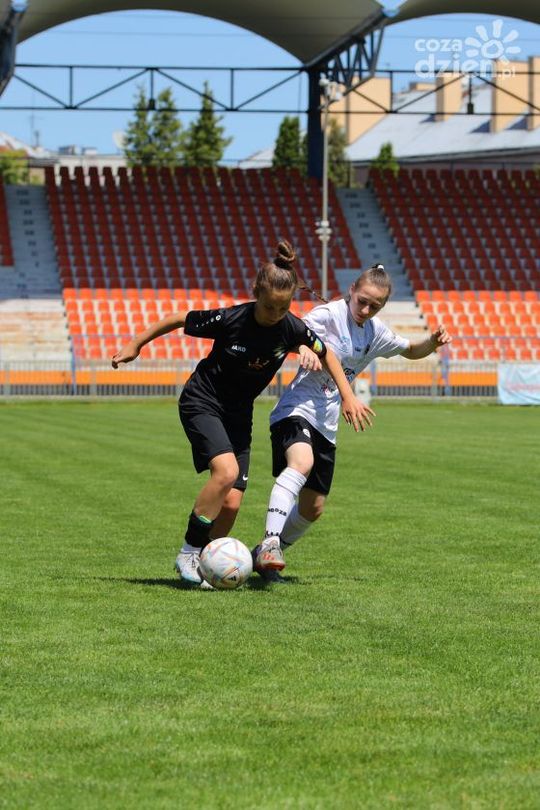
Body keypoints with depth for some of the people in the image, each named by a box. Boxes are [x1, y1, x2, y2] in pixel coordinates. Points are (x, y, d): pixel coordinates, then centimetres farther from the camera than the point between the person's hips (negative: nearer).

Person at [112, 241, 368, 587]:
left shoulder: (293, 329, -13)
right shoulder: (230, 319, -23)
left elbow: (326, 354, 7)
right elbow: (179, 319, -8)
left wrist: (348, 395, 5)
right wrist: (135, 345, 2)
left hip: (239, 412, 4)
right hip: (202, 402, -4)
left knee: (232, 501, -7)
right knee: (226, 471, -28)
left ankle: (203, 565, 11)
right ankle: (189, 552, -15)